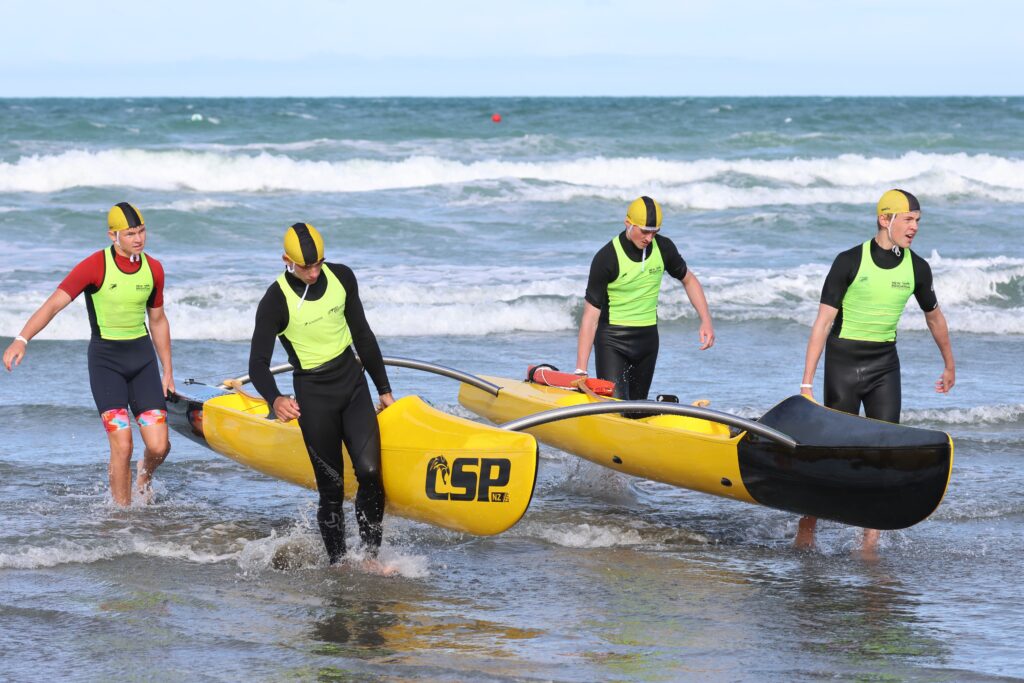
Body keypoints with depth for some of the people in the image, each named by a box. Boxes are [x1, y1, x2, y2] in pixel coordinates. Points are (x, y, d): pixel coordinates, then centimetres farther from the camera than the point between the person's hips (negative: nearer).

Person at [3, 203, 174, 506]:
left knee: (159, 447, -4)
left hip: (142, 357, 4)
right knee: (122, 446, -13)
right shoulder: (95, 266, -13)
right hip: (105, 361, -4)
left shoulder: (153, 269, 3)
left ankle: (145, 474, 32)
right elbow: (54, 304, -20)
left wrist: (167, 371, 18)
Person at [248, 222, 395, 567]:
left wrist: (384, 389, 16)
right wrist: (275, 399, -38)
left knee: (369, 472, -13)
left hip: (352, 384, 4)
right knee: (331, 489, -2)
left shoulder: (341, 277, 0)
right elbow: (258, 363, -18)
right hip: (314, 396, -3)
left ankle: (371, 557, -4)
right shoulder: (276, 302, -14)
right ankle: (337, 564, 12)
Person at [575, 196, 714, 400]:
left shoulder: (663, 248, -3)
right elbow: (591, 315, -17)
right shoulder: (606, 258, -18)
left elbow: (688, 279, 16)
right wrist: (581, 370, -21)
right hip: (612, 339, -5)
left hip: (648, 337, 5)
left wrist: (706, 321, 2)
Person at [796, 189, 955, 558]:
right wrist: (807, 382, -16)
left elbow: (934, 316, 19)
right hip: (843, 361, -3)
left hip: (884, 365, 3)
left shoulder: (917, 268, 1)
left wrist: (949, 365, 29)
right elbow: (823, 322, -12)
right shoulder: (850, 262, -11)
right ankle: (807, 525, 20)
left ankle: (870, 542, -4)